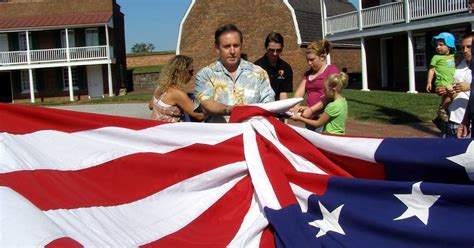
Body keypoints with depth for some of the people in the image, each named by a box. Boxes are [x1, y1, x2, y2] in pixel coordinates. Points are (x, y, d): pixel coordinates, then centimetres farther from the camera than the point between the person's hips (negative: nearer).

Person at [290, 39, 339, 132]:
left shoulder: (332, 70, -2)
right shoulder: (308, 73, 18)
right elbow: (300, 91, 7)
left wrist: (312, 109, -19)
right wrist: (296, 106, -13)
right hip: (310, 118, 6)